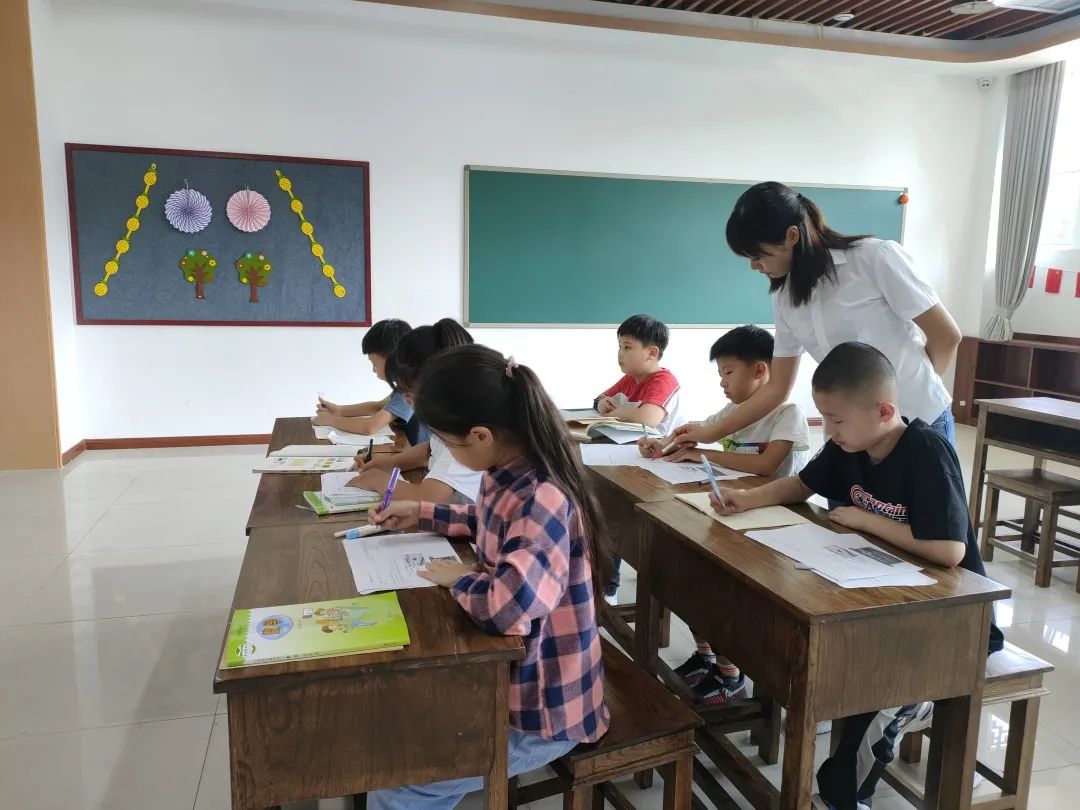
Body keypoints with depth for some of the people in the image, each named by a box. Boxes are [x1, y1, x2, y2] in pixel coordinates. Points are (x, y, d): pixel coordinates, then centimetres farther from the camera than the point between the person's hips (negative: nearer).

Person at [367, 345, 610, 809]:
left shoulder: (543, 499, -31)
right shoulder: (508, 475, -3)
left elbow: (508, 608, -45)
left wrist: (461, 577, -24)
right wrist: (423, 515, 14)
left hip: (542, 710, -9)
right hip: (510, 676, 9)